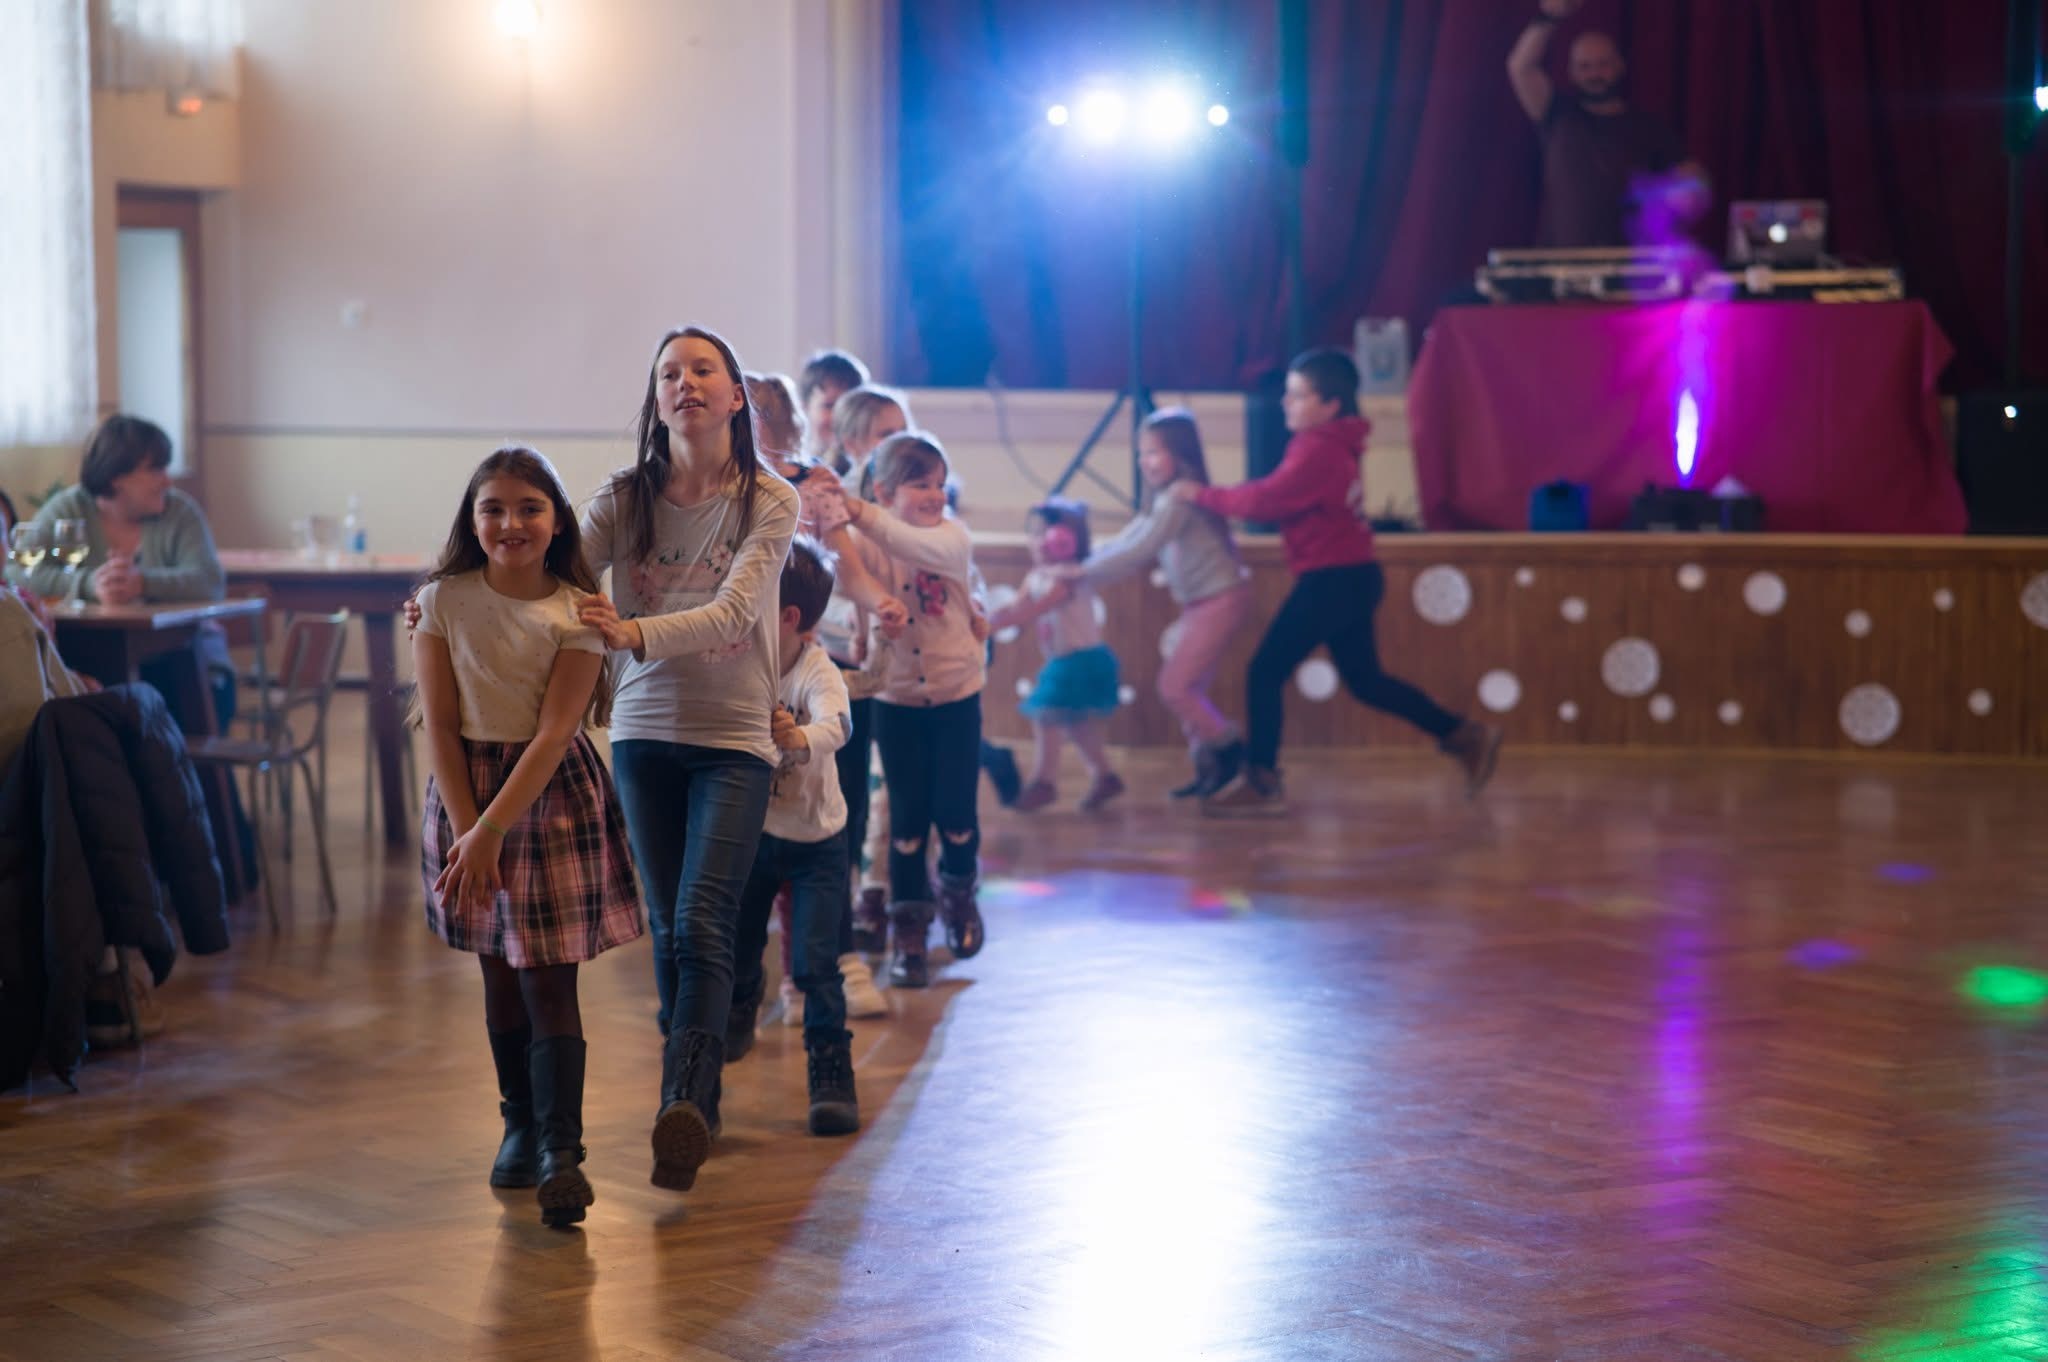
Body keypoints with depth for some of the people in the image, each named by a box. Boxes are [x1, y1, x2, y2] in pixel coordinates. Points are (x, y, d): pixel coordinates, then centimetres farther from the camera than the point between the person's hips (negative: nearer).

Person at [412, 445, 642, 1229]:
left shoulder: (577, 612, -8)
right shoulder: (444, 602, -2)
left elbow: (554, 732, -13)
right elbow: (441, 724, -3)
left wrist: (491, 832, -19)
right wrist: (465, 829, -11)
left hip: (553, 792, -2)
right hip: (468, 786, 2)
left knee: (548, 978, -8)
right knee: (499, 972, 9)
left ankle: (562, 1151, -14)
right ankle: (519, 1125, 23)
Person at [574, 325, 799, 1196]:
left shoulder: (770, 503, -6)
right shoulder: (626, 499, 2)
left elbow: (734, 609, -19)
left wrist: (634, 632, -35)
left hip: (734, 739, -3)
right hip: (644, 732, 3)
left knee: (701, 923, -17)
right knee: (668, 928, 9)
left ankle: (685, 1109, -25)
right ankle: (695, 1100, 19)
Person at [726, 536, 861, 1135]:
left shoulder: (818, 674, -23)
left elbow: (835, 723, -42)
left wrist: (803, 739, -63)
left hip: (814, 842, -5)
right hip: (752, 832, 5)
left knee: (815, 962, -12)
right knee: (735, 948, 14)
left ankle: (832, 1078, -2)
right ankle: (734, 1021, 42)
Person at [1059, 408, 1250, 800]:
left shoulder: (1179, 498, -19)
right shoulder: (1162, 500, 13)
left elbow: (1139, 551, -23)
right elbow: (1126, 542, 10)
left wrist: (1085, 572, -22)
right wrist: (1083, 566, -1)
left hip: (1220, 601, -10)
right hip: (1198, 603, 10)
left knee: (1174, 686, -10)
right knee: (1188, 689, 9)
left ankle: (1227, 751, 1)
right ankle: (1210, 768, 15)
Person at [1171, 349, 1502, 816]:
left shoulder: (1318, 451, -18)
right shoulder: (1332, 445, 14)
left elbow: (1267, 500, -23)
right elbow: (1282, 496, 11)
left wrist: (1203, 495, -12)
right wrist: (1216, 498, 0)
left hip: (1332, 581, -10)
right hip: (1348, 578, 10)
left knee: (1265, 673, -5)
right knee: (1365, 680, 17)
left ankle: (1260, 783, -2)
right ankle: (1466, 738, 17)